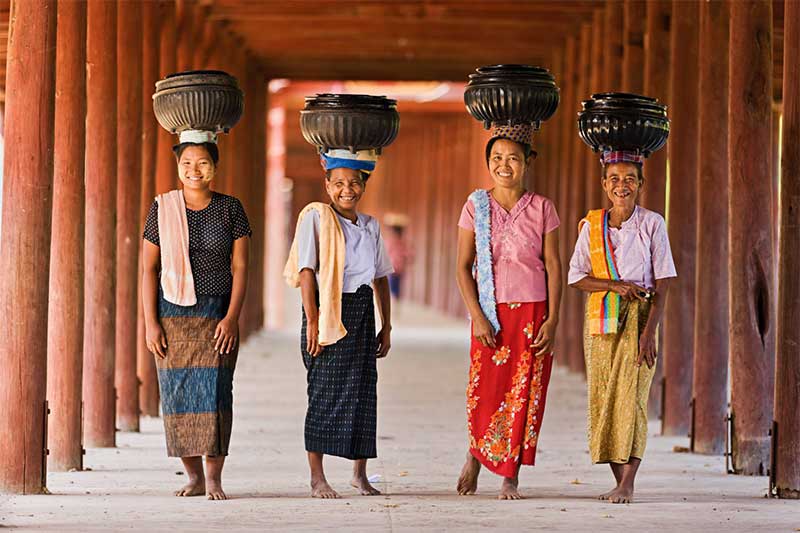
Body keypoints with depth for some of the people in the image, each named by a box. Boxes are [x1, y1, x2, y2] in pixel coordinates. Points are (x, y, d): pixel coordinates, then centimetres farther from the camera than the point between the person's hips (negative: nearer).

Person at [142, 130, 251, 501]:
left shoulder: (230, 209, 3)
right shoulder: (162, 209, 3)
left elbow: (240, 266, 2)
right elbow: (149, 269, 3)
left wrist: (232, 317, -8)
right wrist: (150, 322, -4)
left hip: (216, 314, -1)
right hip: (172, 314, 1)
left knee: (214, 392, -9)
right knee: (177, 394, -1)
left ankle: (214, 478, -4)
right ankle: (194, 476, 9)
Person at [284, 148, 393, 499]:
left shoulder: (370, 226, 12)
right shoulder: (317, 217, -6)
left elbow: (381, 278, 17)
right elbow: (307, 272, -12)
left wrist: (386, 326, 13)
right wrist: (312, 322, -17)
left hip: (362, 312, 6)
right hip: (328, 312, -6)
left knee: (363, 391, 7)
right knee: (325, 393, -3)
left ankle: (360, 473, 18)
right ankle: (317, 477, 4)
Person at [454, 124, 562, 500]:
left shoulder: (541, 208, 2)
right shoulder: (475, 207, 2)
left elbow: (553, 267, 2)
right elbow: (463, 267, 1)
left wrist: (552, 320, -6)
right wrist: (477, 317, -9)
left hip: (532, 313, 0)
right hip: (491, 313, 0)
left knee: (524, 394, -1)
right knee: (485, 391, -3)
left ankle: (510, 476, 7)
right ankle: (476, 454, 25)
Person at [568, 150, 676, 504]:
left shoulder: (652, 224, 0)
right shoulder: (592, 225, 7)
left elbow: (662, 283, -2)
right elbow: (576, 277, 5)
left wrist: (649, 330, -11)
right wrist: (613, 284, -12)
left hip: (638, 316, -3)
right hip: (600, 319, 3)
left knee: (631, 395, -13)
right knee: (602, 398, 0)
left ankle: (627, 483, -16)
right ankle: (620, 482, 7)